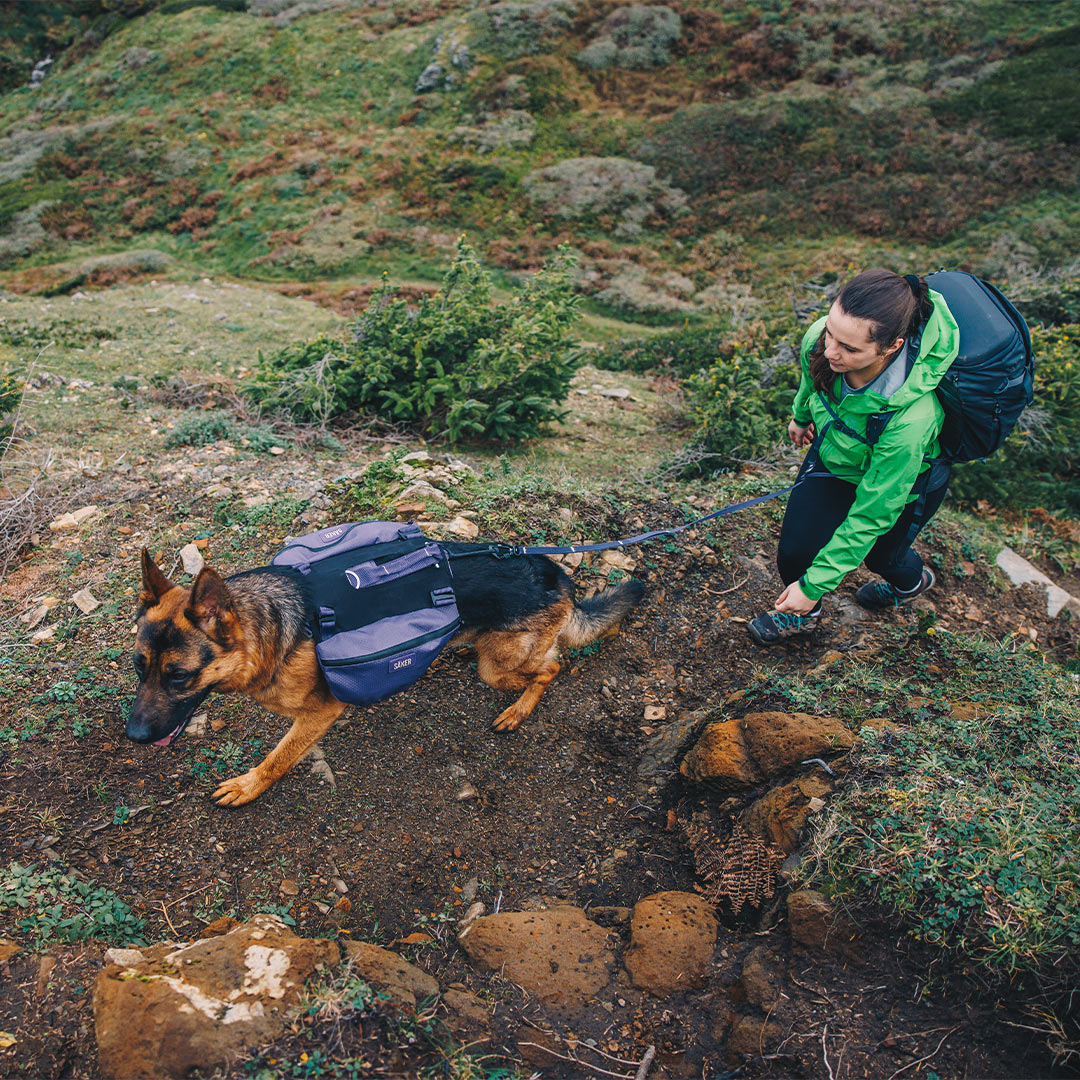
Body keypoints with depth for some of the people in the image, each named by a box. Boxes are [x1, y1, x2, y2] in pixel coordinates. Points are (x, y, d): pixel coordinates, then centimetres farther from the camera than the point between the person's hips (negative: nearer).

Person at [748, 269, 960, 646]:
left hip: (904, 480, -4)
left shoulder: (910, 419, -46)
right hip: (835, 454, 4)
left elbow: (871, 515, -33)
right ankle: (801, 615, 32)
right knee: (795, 550, -3)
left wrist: (814, 586, -27)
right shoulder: (820, 338, -33)